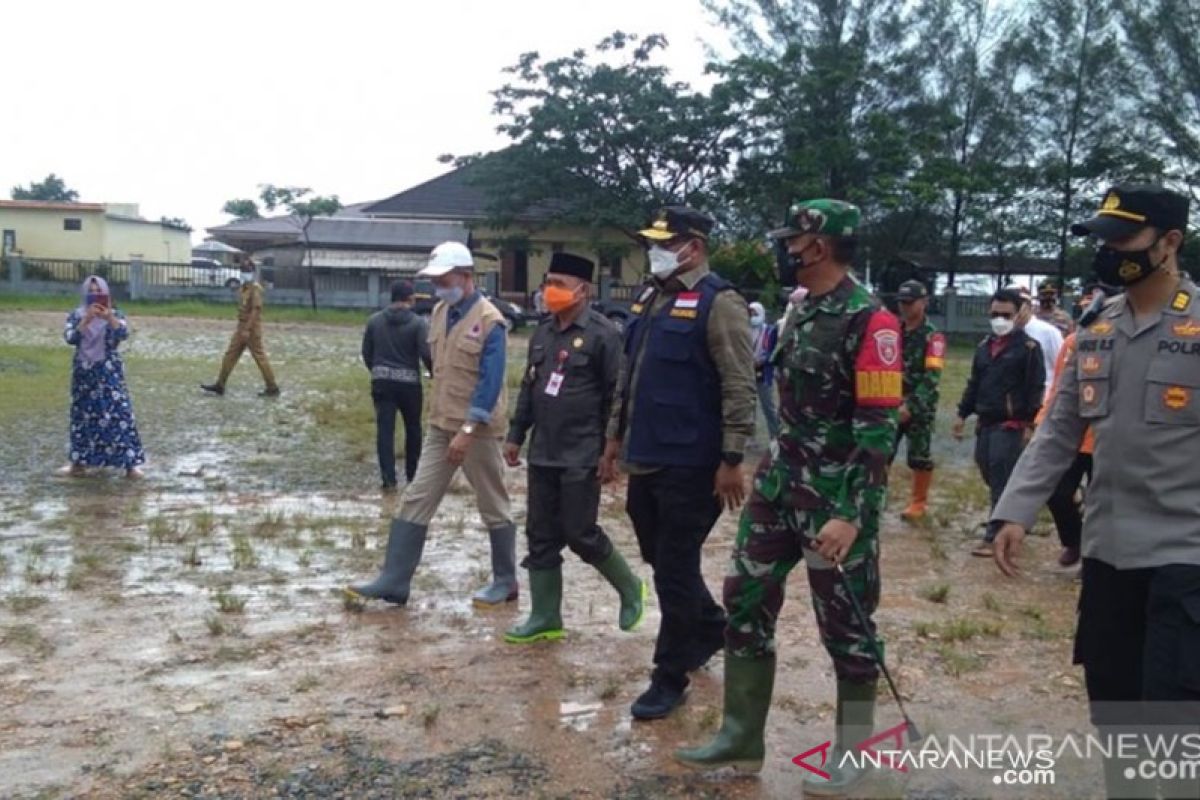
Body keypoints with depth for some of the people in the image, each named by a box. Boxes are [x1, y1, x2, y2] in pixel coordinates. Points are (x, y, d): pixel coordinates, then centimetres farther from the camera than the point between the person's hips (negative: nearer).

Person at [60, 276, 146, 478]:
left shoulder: (115, 315, -1)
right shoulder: (76, 316, 2)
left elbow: (123, 334, -20)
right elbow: (70, 338, -15)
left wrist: (109, 318, -35)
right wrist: (87, 320, -27)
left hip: (109, 372, -2)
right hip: (85, 372, 2)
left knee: (119, 412, -7)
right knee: (83, 414, 9)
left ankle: (130, 464, -4)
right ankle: (78, 462, 21)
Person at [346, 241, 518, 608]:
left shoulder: (489, 321, -16)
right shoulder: (440, 312, 8)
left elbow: (490, 383, -20)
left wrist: (467, 431, -24)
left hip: (478, 431, -7)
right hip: (440, 426, 7)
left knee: (493, 508, 7)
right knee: (416, 501, 4)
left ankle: (505, 582, 21)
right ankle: (393, 581, 8)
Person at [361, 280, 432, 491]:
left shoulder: (374, 320, 4)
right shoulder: (417, 323, -9)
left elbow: (366, 352, 9)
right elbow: (426, 354, -14)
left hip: (382, 381, 2)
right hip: (409, 381, -2)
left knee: (385, 430, 1)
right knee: (413, 429, 14)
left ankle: (389, 479, -4)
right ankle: (412, 475, 23)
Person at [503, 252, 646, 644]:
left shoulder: (603, 334, -12)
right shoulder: (543, 332, 11)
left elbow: (617, 396, -14)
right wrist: (515, 435, 15)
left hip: (580, 457, -7)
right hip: (542, 454, 7)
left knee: (581, 534, -1)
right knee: (541, 538, 9)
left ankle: (630, 589, 23)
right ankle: (545, 618, 19)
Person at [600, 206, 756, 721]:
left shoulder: (719, 302, -12)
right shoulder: (650, 299, 13)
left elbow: (739, 387, -16)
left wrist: (731, 460, -18)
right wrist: (616, 435, 19)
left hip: (688, 465, -8)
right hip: (644, 459, 8)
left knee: (675, 570, 1)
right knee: (659, 557, 19)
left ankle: (670, 678, 15)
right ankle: (711, 626, 43)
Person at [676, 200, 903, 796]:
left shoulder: (869, 322, -16)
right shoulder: (798, 309, 9)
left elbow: (879, 430, -19)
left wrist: (852, 516, -24)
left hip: (837, 498, -8)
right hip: (780, 480, 8)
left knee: (845, 625, 6)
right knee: (745, 601, 10)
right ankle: (742, 738, 23)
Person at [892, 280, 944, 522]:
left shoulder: (933, 337, -8)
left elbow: (931, 377, -17)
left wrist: (911, 406, -24)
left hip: (920, 407, -4)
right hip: (892, 403, 4)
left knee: (919, 457, 6)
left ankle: (919, 503, 19)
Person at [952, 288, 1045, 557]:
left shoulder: (1029, 347, -6)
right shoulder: (984, 346, 15)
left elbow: (1036, 388, -10)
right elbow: (974, 383, 20)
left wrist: (1030, 424, -14)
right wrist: (962, 414, 16)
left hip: (1010, 425, -7)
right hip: (985, 423, 7)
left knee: (1002, 481, -7)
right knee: (988, 473, 12)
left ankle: (995, 536, -2)